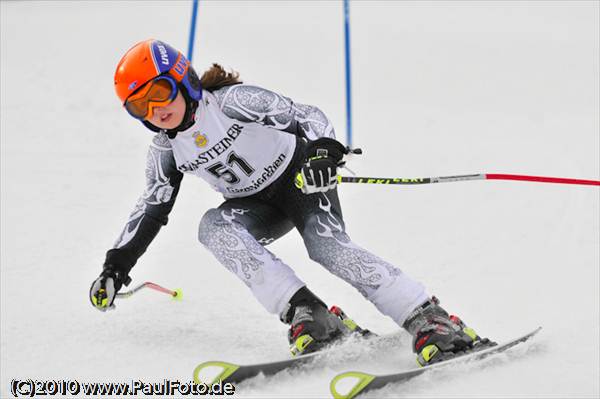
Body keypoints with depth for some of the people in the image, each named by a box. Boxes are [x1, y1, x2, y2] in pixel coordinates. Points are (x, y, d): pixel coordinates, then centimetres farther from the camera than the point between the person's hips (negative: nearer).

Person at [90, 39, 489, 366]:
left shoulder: (231, 101, -21)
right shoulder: (166, 149, -3)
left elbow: (308, 116, -21)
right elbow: (151, 208, 8)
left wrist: (324, 149, -41)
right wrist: (117, 263, 3)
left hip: (300, 177, -5)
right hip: (256, 206, 5)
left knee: (327, 246, -30)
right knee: (213, 225, -25)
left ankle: (431, 321, -32)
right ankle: (304, 312, -33)